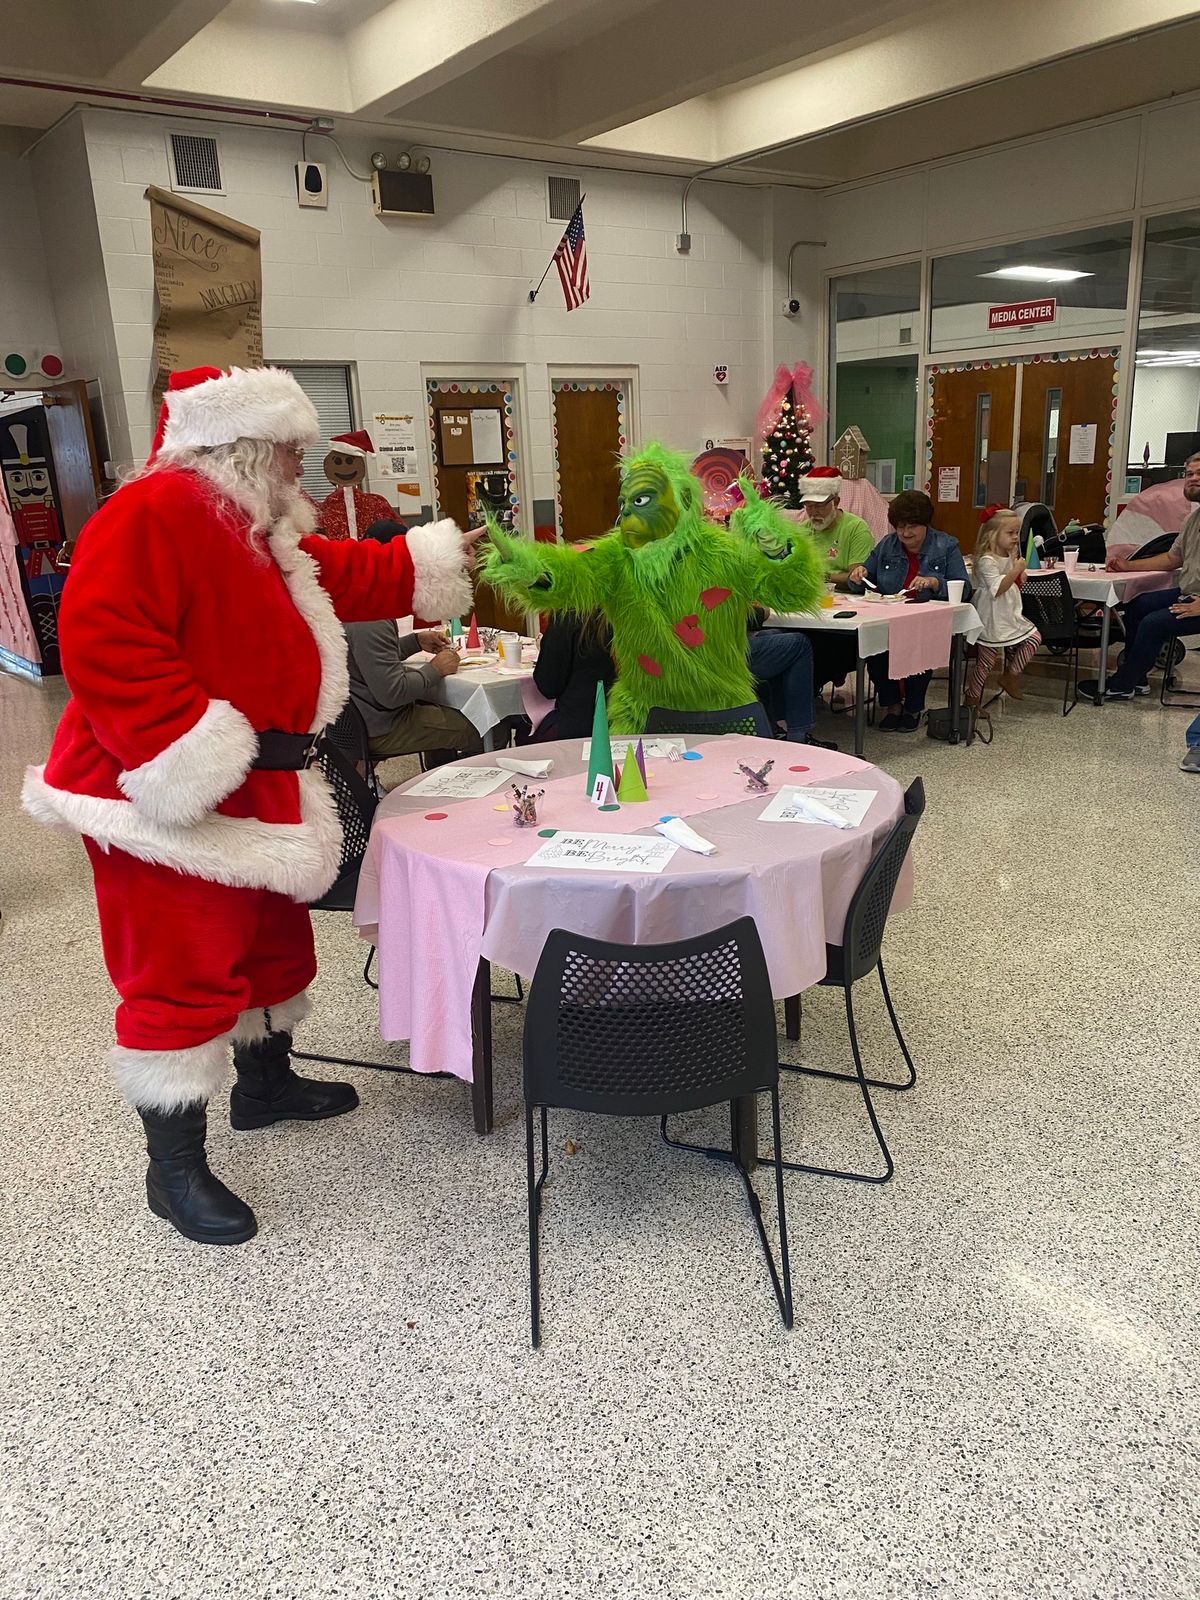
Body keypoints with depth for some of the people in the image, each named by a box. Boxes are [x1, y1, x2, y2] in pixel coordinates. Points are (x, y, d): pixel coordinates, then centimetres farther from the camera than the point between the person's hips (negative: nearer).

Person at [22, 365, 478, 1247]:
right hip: (170, 802, -11)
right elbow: (103, 644, -28)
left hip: (249, 791, 11)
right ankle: (176, 1171, 13)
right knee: (185, 977, -3)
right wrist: (205, 748, -30)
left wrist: (439, 560, 27)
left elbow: (342, 575, 27)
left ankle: (266, 1084, 45)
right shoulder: (153, 513, -19)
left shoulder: (259, 534, 14)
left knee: (275, 940, 22)